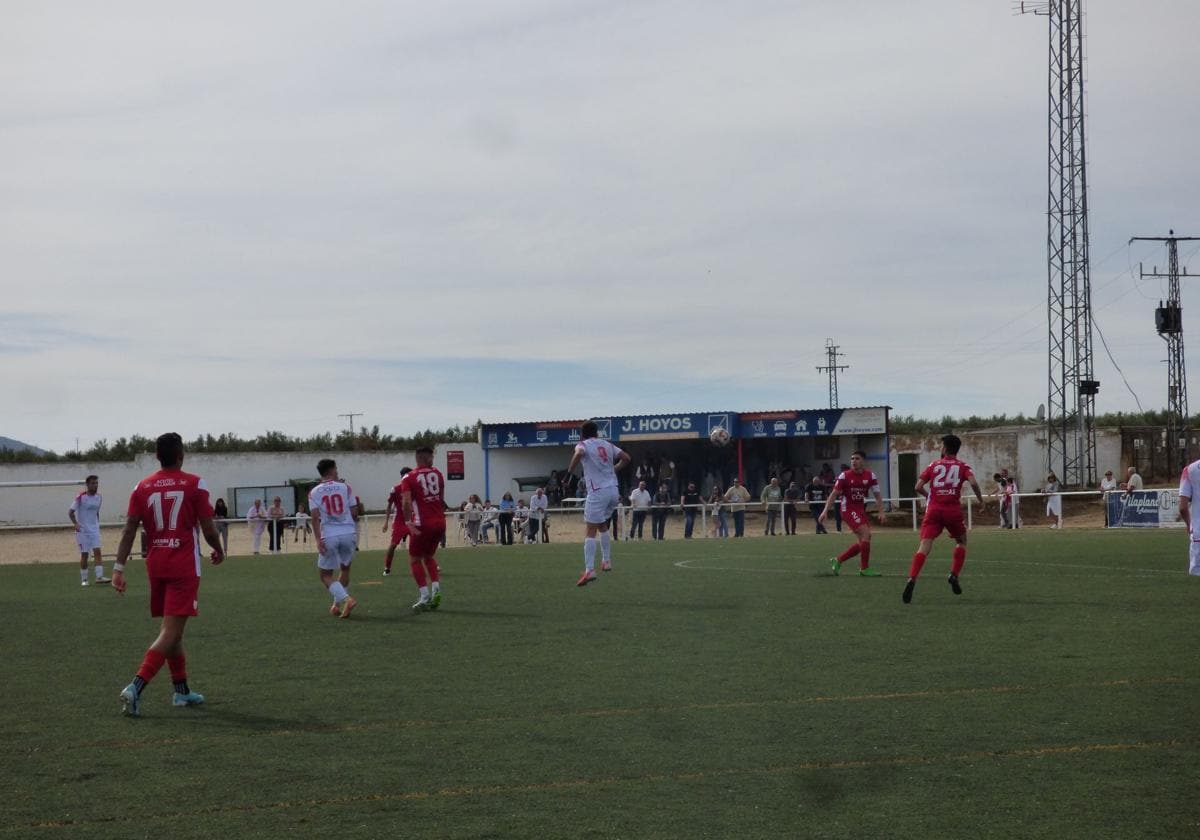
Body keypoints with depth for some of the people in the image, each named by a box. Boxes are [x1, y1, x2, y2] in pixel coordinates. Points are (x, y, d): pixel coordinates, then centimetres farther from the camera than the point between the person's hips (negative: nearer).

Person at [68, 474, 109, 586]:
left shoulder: (99, 497, 5)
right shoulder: (81, 497, -12)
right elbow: (70, 512, -10)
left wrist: (97, 524, 13)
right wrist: (76, 524, -19)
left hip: (94, 529, 4)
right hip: (83, 530, -4)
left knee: (98, 552, -9)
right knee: (84, 554, 1)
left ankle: (99, 577, -13)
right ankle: (83, 579, 11)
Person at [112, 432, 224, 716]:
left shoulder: (142, 487, 5)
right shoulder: (194, 484, -5)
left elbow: (129, 530, -1)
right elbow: (208, 528, -4)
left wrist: (119, 568, -1)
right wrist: (219, 551, 15)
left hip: (155, 565, 5)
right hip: (184, 567, -5)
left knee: (172, 629, 19)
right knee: (170, 632, -8)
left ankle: (182, 691, 27)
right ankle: (136, 687, -23)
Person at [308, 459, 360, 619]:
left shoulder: (314, 492, 4)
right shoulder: (345, 487, 4)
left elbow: (315, 517, -7)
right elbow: (354, 513, 2)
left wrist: (318, 540, -10)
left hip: (328, 536, -1)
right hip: (348, 533, 1)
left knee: (325, 574, 8)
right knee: (345, 569, 23)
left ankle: (345, 599, -15)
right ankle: (338, 604, 26)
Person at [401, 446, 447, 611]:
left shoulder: (409, 478, -5)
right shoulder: (438, 474, 9)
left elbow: (407, 502, -18)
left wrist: (409, 522, -21)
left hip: (422, 524, -4)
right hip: (439, 522, 4)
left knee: (414, 559, 8)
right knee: (429, 556, 23)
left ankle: (424, 596, -2)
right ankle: (435, 588, 4)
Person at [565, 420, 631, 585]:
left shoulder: (583, 445, 0)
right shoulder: (607, 444, 15)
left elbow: (579, 454, -24)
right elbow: (626, 458, 16)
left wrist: (571, 469, -9)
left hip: (597, 492, -6)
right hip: (613, 490, 6)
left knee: (590, 532, -6)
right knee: (603, 526, 26)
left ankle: (589, 570, -16)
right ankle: (606, 561, 24)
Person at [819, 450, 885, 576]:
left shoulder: (870, 476, 2)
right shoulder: (845, 476, -7)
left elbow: (877, 495, 5)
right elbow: (834, 494, -3)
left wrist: (881, 511, -9)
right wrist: (825, 511, -10)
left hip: (861, 509, 6)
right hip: (849, 509, -6)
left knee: (864, 540, 6)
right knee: (866, 534, -19)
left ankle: (838, 560, 21)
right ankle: (864, 569, -10)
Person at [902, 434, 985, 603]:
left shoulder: (934, 465, 12)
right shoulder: (962, 467, 9)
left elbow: (918, 487, 5)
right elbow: (973, 483, -10)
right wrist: (980, 498, 7)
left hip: (934, 509, 0)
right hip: (953, 511, 0)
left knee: (924, 545, -10)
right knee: (962, 542, 26)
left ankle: (912, 580, -29)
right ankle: (954, 576, 12)